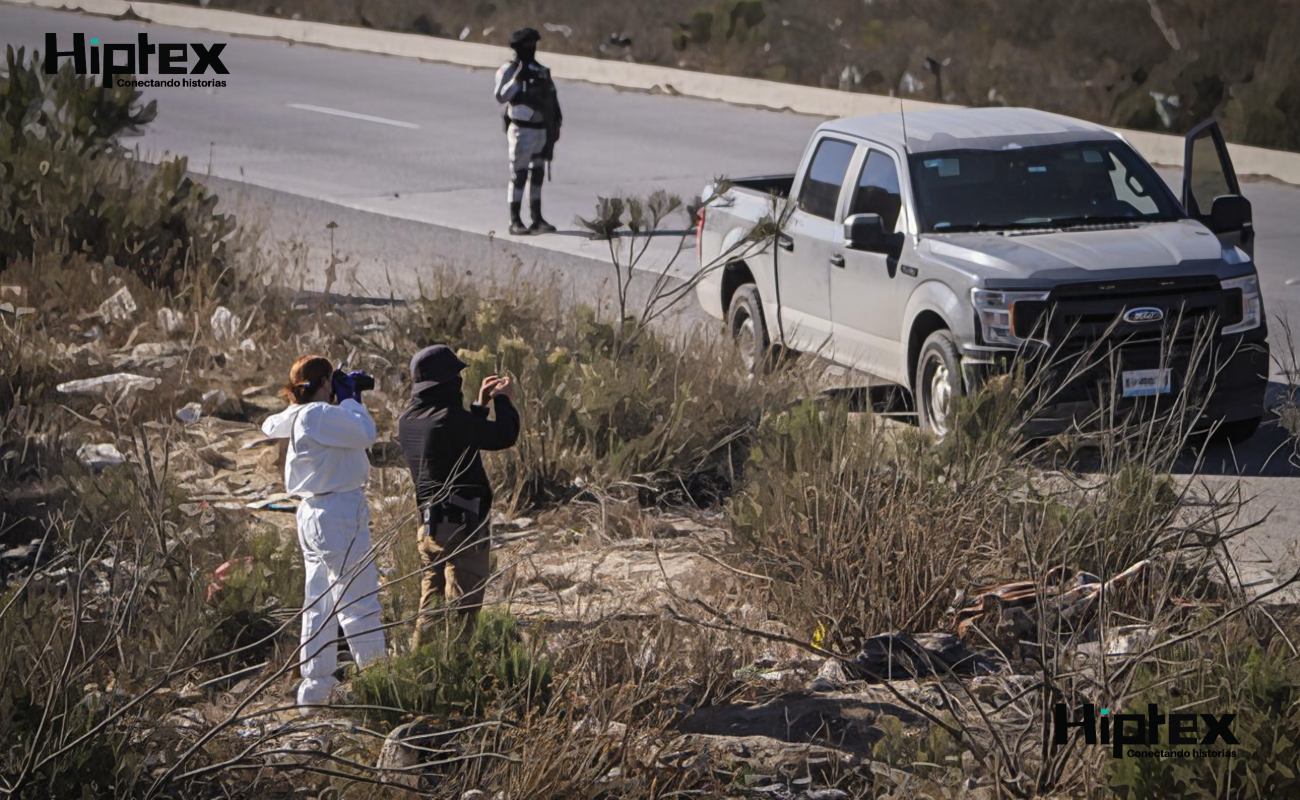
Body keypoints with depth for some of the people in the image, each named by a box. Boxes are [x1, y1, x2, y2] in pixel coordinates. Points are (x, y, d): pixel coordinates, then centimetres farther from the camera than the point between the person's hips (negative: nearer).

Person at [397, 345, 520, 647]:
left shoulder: (408, 420, 6)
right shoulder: (448, 419, -21)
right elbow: (505, 436, -13)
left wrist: (481, 404, 23)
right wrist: (504, 401, 4)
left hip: (428, 524, 8)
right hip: (462, 526, -8)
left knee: (429, 604, 16)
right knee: (462, 606, -3)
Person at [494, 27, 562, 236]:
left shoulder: (541, 71, 12)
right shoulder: (509, 70, -8)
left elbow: (552, 97, 18)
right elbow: (501, 97, -21)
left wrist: (557, 122, 12)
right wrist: (517, 78, -28)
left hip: (542, 130, 6)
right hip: (521, 130, -6)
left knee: (537, 175, 10)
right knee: (519, 175, -4)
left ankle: (537, 219, 15)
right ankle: (515, 222, 0)